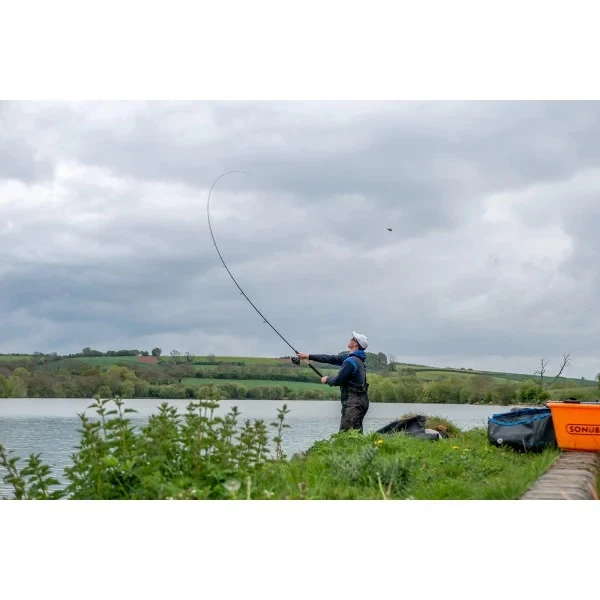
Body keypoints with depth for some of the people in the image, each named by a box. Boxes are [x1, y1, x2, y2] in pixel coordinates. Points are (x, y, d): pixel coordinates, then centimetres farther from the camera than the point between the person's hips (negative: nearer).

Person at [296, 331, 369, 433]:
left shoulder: (351, 361, -16)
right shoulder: (349, 357, 14)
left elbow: (338, 380, -14)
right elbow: (331, 358, 18)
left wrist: (327, 379, 9)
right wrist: (308, 356, 18)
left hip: (353, 403, -10)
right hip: (360, 401, 10)